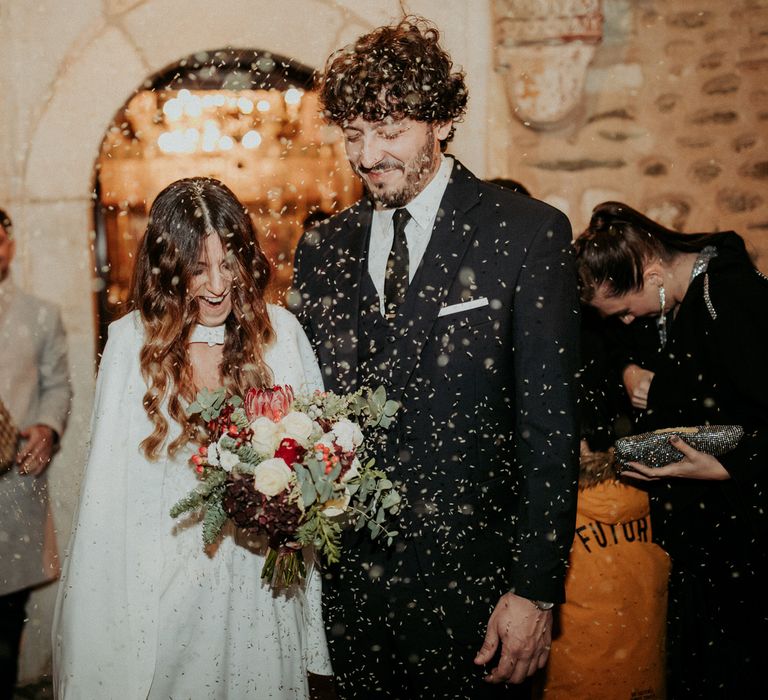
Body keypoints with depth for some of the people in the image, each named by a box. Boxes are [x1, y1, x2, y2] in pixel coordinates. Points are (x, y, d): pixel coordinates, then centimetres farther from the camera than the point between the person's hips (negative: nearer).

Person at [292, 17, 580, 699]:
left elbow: (550, 420, -9)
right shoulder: (323, 247, 6)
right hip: (346, 573, 4)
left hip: (465, 582, -4)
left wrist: (535, 588, -11)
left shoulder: (527, 232, -7)